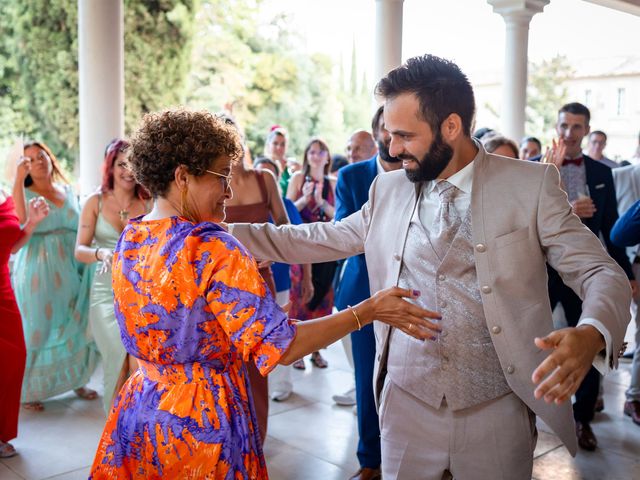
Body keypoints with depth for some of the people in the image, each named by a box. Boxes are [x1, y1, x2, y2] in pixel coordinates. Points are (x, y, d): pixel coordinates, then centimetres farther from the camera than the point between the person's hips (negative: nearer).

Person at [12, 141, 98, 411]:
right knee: (37, 328, 2)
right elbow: (18, 218, -23)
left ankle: (76, 381, 27)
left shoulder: (68, 191, 11)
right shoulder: (26, 193, -1)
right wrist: (19, 178, -23)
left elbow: (81, 229, 15)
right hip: (38, 272, -4)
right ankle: (28, 390, 16)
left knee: (74, 326, 11)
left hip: (70, 270, 4)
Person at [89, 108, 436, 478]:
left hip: (140, 410, 7)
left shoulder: (129, 240, -1)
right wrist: (369, 310, -20)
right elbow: (280, 345, -25)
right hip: (202, 422, -7)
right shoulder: (213, 251, -24)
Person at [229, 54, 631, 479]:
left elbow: (603, 273, -7)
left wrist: (591, 335, -30)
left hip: (496, 412, -2)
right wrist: (227, 233, 4)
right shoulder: (388, 189, 3)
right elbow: (324, 239, 11)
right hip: (406, 404, 3)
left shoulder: (531, 186, -8)